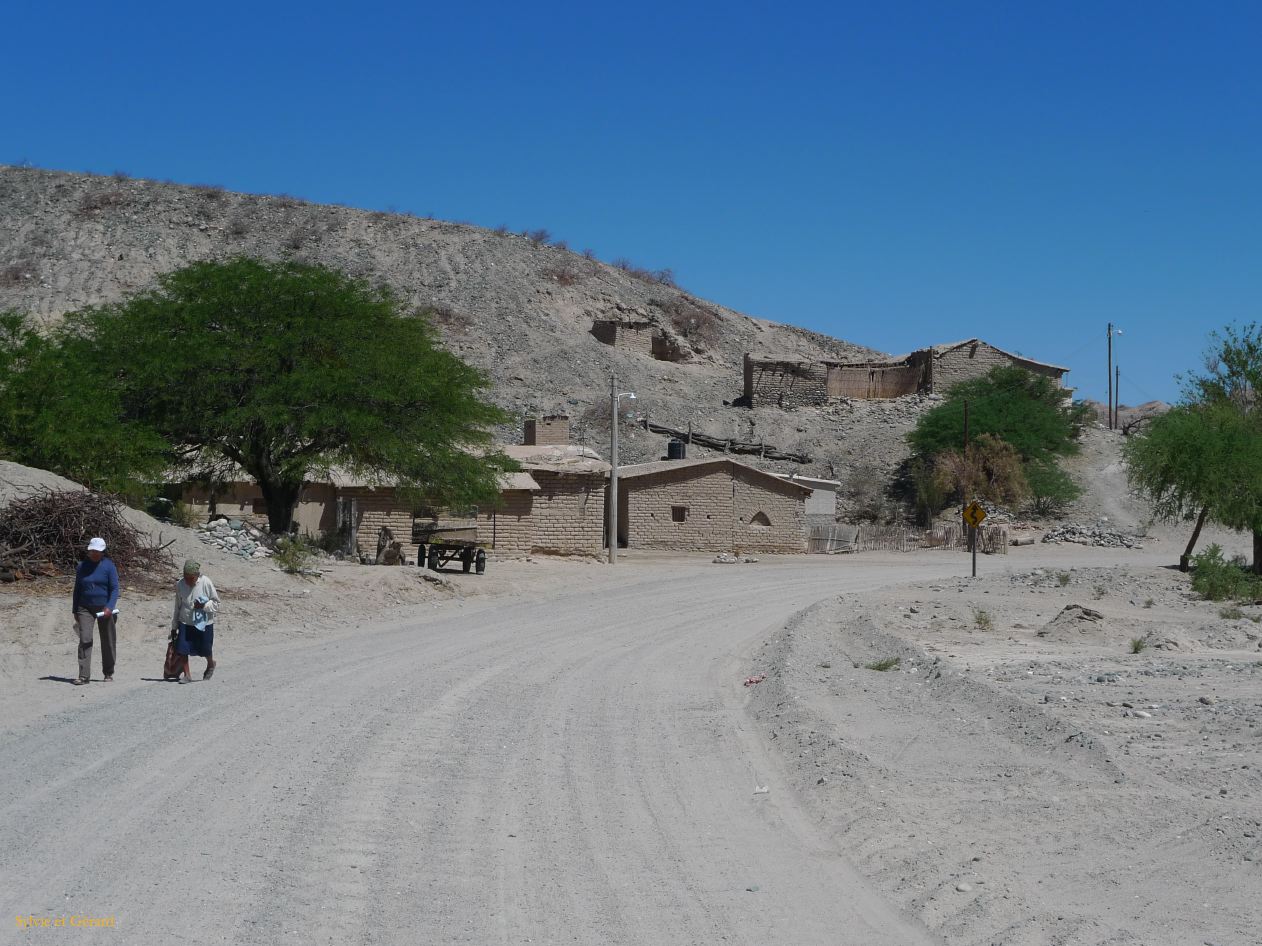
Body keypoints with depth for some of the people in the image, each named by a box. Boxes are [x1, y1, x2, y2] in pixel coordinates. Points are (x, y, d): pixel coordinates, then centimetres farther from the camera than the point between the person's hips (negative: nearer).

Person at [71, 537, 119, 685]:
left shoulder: (108, 566, -2)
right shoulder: (82, 566, 7)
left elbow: (114, 589, -6)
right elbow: (77, 589, 15)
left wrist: (109, 607, -19)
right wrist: (75, 610, 12)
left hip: (104, 609, -1)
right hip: (85, 609, 1)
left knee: (108, 642, 6)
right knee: (84, 640, -11)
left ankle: (109, 674, 20)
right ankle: (83, 675, -14)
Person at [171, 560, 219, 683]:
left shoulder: (206, 583, -15)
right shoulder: (180, 585, -5)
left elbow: (216, 603, -7)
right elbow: (177, 606, 7)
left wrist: (204, 605, -27)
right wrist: (174, 626, 11)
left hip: (204, 623, -2)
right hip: (185, 622, 2)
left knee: (205, 650, 10)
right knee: (182, 650, -8)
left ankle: (210, 664, 41)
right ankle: (186, 674, 6)